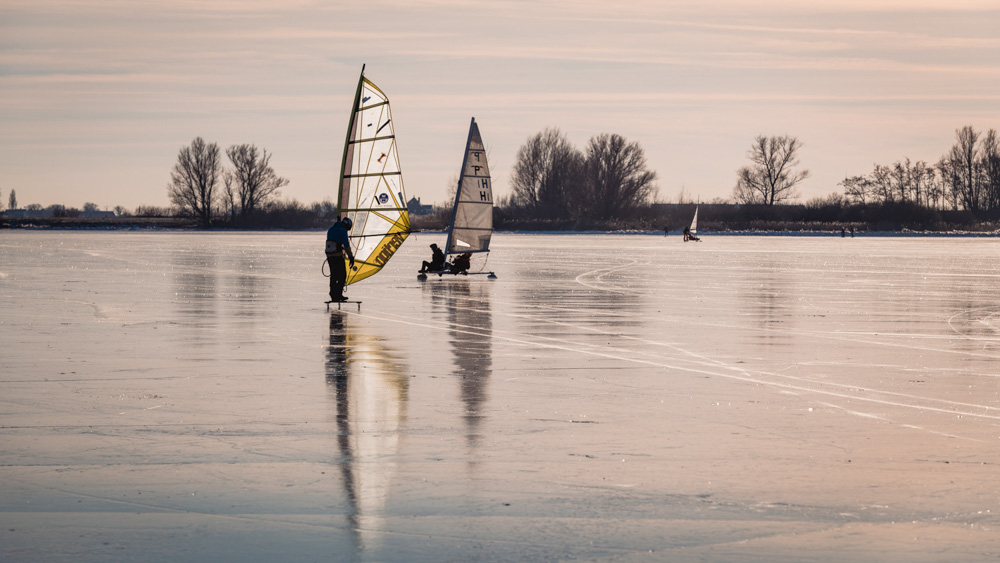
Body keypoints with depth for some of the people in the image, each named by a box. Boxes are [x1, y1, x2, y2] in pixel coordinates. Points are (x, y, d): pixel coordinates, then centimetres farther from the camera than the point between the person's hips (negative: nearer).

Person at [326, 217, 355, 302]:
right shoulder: (343, 231, -8)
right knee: (342, 275, 1)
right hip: (338, 256, -7)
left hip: (329, 256, 7)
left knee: (333, 276, 12)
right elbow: (346, 245, -13)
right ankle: (338, 294, -6)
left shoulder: (331, 230, 15)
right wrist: (351, 257, -10)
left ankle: (333, 296, 10)